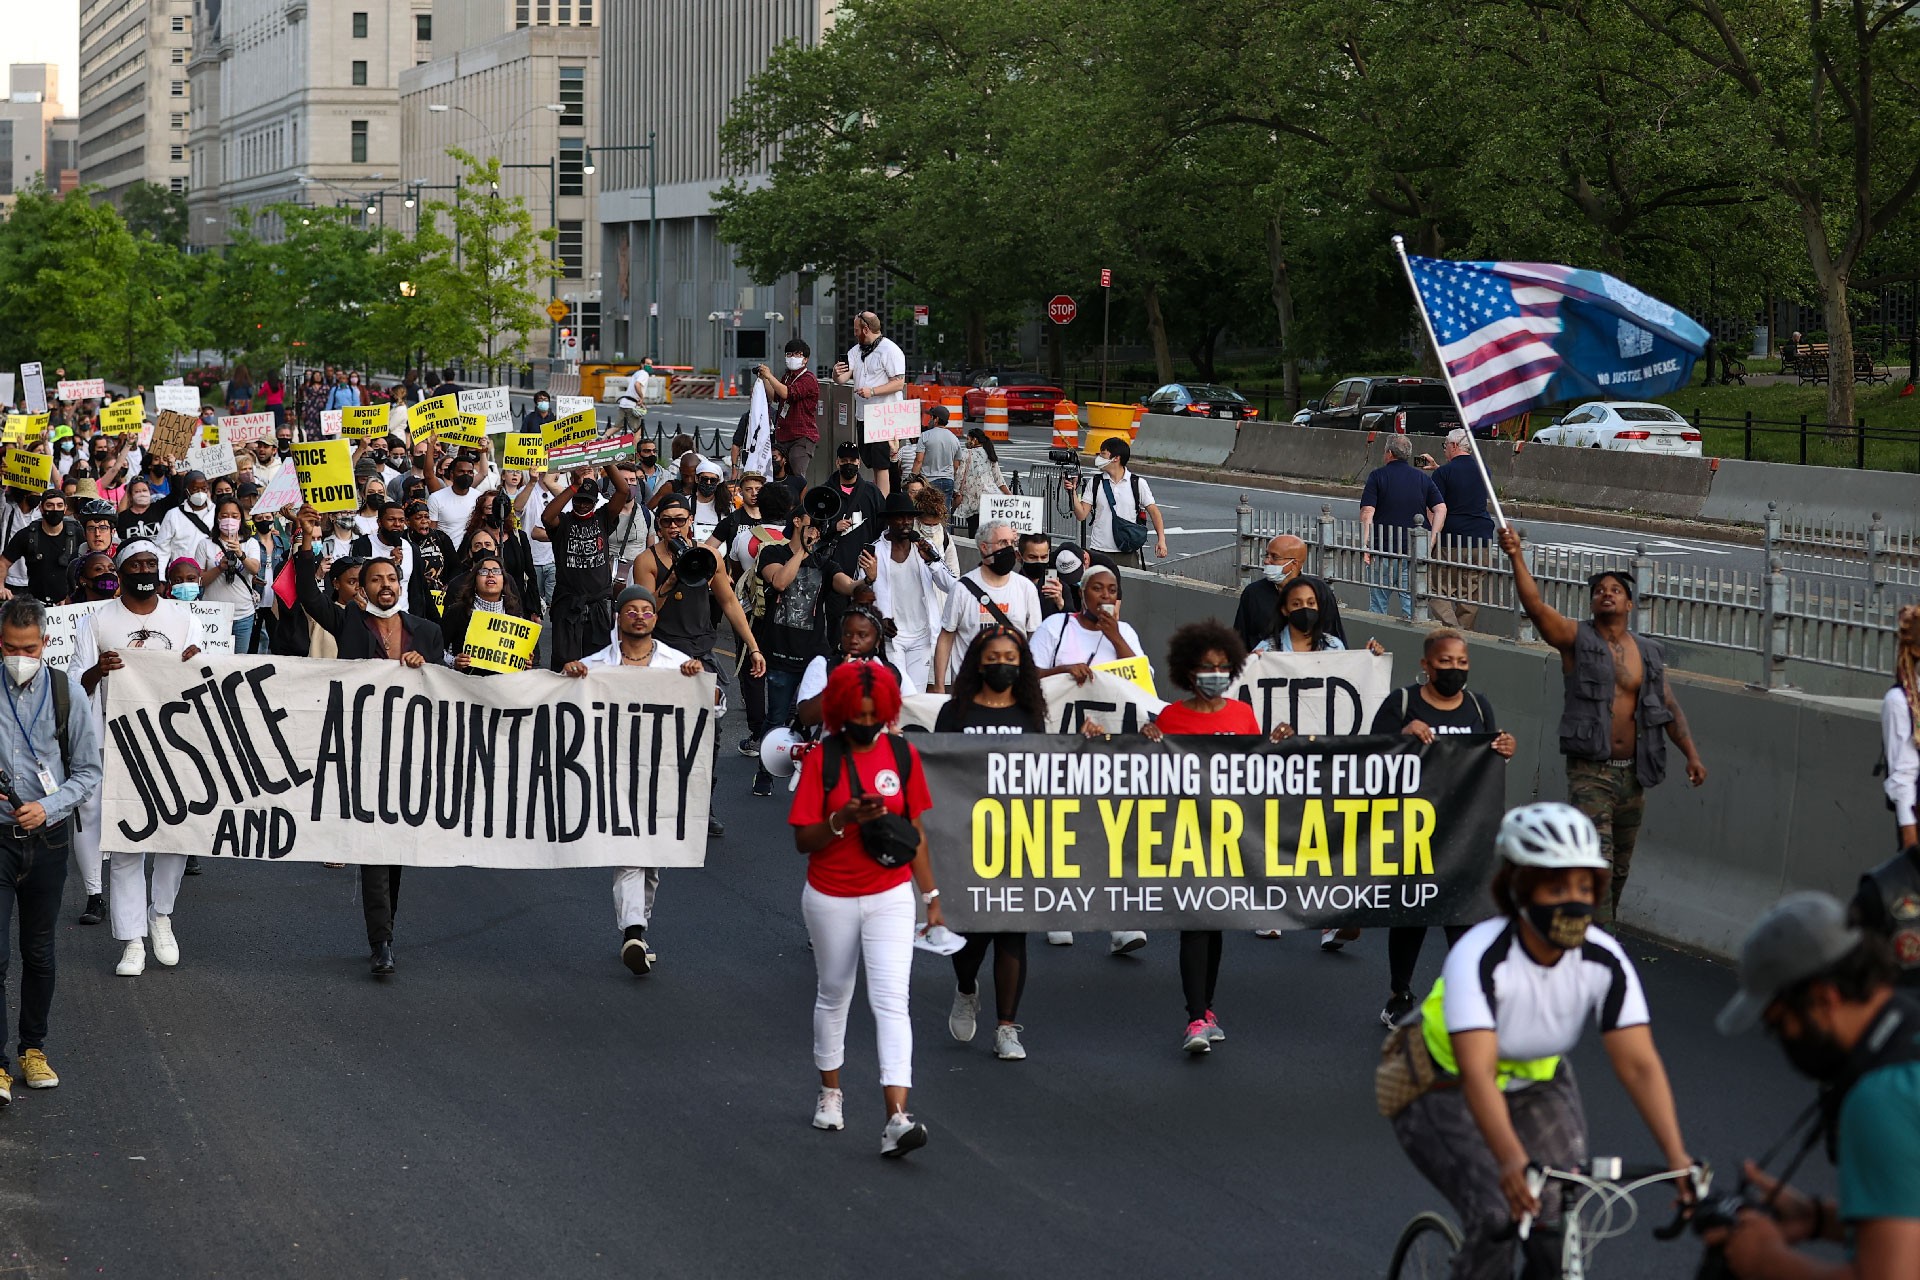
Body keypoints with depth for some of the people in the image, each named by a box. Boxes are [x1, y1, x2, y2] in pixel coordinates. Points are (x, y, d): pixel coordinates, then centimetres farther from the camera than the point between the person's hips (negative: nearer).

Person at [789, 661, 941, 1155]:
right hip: (830, 900, 0)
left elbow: (916, 832, 8)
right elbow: (803, 839, -8)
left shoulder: (903, 754, 0)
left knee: (891, 1002, -11)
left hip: (890, 898, 0)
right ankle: (830, 1092, 37)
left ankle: (897, 1119, -20)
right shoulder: (821, 760, -7)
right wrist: (843, 820, -26)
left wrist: (932, 897, 7)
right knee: (833, 996, 16)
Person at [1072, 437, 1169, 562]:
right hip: (1098, 552, 2)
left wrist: (1161, 540, -6)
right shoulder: (1095, 483, 6)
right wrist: (1073, 493, -9)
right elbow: (1081, 515, 5)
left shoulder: (1138, 484, 0)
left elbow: (1154, 511, 3)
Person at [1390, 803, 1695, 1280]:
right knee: (1497, 1219, -25)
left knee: (1560, 1235, -13)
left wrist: (1676, 1155, -41)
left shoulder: (1605, 962, -21)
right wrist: (1512, 1161, -60)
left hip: (1537, 1088, 4)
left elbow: (1640, 1064, -26)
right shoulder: (1478, 957, -34)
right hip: (1445, 1093, -4)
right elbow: (1477, 1073, -45)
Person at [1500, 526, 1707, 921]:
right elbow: (1535, 605, -17)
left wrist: (1691, 754, 3)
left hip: (1632, 771, 5)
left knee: (1620, 866, 13)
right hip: (1590, 770, -5)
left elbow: (1669, 706, 12)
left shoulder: (1648, 653, 10)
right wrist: (1516, 556, -30)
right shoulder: (1577, 639, -2)